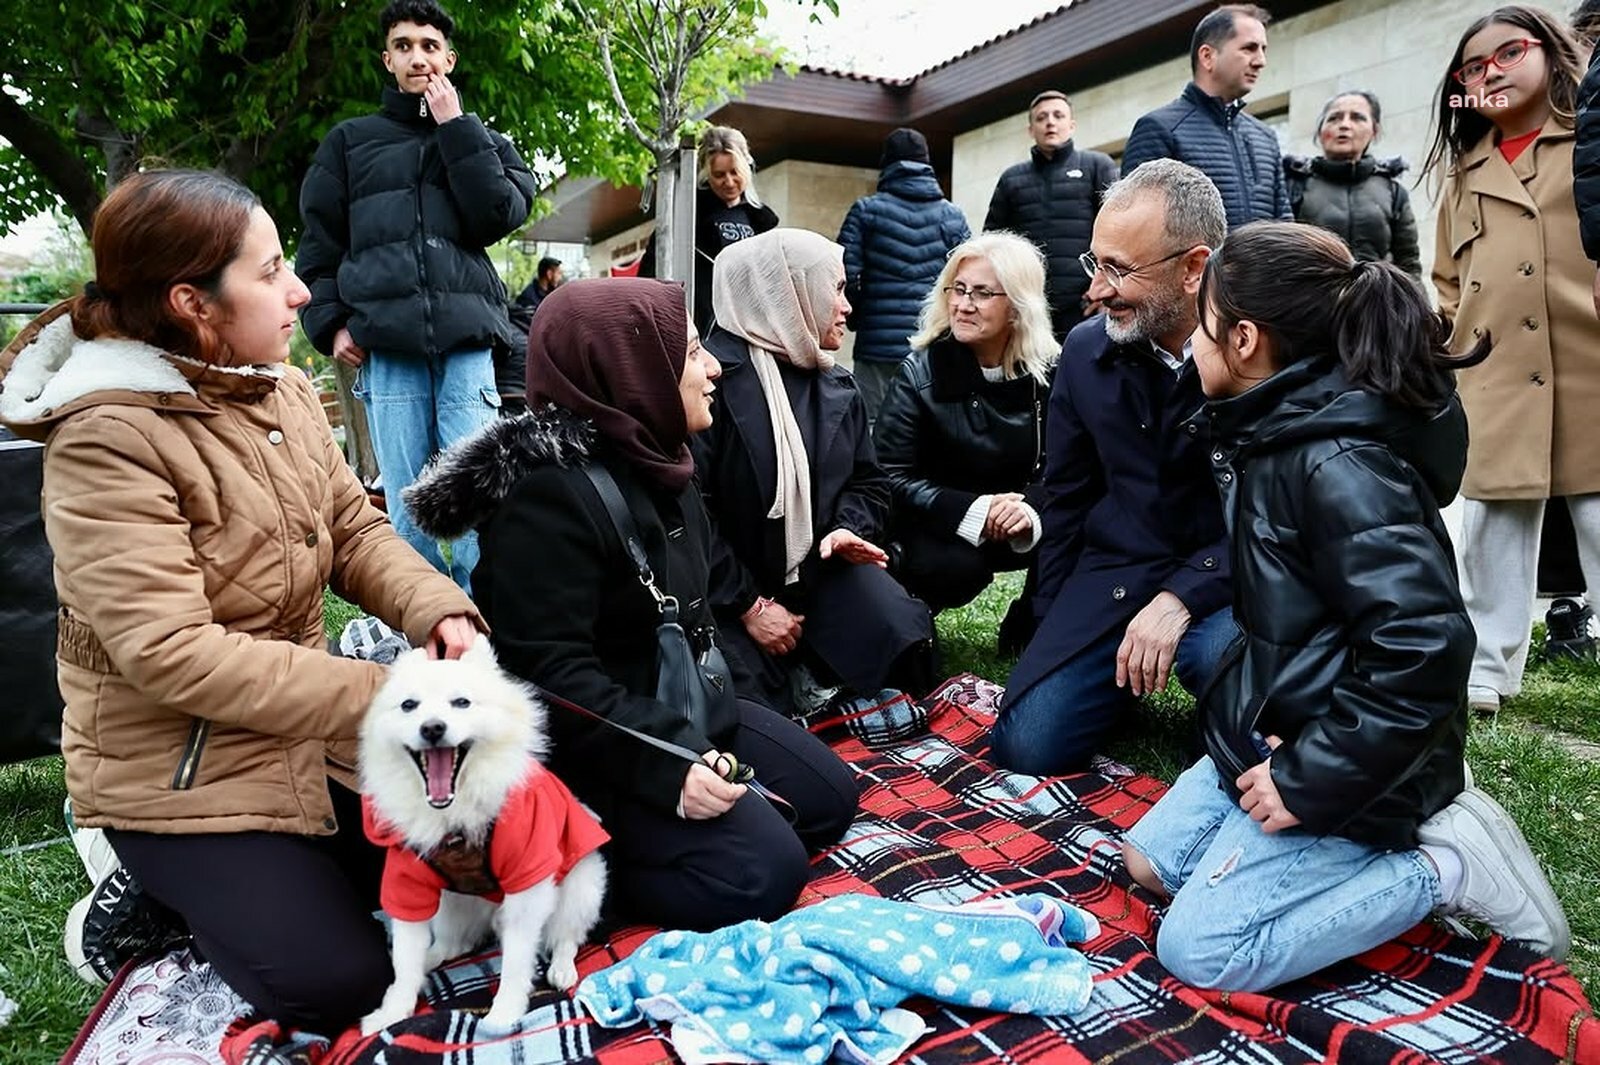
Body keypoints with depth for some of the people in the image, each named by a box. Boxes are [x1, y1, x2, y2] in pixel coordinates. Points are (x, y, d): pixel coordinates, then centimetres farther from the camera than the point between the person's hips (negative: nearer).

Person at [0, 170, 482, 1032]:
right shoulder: (107, 441, -23)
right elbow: (172, 654, -28)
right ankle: (149, 901, 14)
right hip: (179, 775, -7)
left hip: (305, 731, 7)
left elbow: (355, 531, 2)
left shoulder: (282, 393, 1)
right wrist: (379, 694, -28)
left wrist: (436, 612, -19)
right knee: (339, 981, -8)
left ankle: (260, 872, 23)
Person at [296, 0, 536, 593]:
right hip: (385, 345, 1)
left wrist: (455, 127, 3)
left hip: (466, 341, 0)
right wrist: (330, 322, 3)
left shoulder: (481, 141, 20)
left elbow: (500, 217, 1)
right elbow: (318, 243, 16)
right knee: (406, 502, -3)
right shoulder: (350, 141, 20)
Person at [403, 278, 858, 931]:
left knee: (830, 800, 10)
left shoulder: (656, 465, 6)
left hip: (681, 705, 10)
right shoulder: (549, 493, -25)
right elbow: (550, 671, -29)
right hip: (590, 748, -10)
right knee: (760, 873, -19)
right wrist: (665, 763, -32)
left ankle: (635, 835, 10)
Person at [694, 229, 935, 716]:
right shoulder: (712, 377, -16)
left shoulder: (837, 387, 10)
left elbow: (868, 482, 17)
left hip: (822, 570, 6)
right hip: (735, 589, -5)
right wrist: (747, 605, -15)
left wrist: (849, 529, -8)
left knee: (903, 639, -16)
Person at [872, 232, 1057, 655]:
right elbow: (892, 477, -16)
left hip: (1014, 525, 3)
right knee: (951, 567, -34)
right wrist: (973, 511, -29)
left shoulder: (1048, 373, -6)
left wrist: (1030, 508, -30)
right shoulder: (921, 371, -12)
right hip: (937, 528, -3)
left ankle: (1026, 631, 4)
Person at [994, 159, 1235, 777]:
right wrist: (1052, 626, 8)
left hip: (1227, 579, -3)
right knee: (1026, 746, -9)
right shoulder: (1085, 351, 1)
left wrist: (1181, 600, -23)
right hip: (1112, 575, 3)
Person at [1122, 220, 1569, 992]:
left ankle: (1442, 865, 2)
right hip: (1280, 732, 9)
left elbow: (1425, 647, -32)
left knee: (1196, 950, -7)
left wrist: (1309, 783, -25)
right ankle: (1394, 853, 14)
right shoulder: (1282, 430, 4)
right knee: (1150, 862, 14)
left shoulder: (1337, 460, -26)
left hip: (1339, 770, -9)